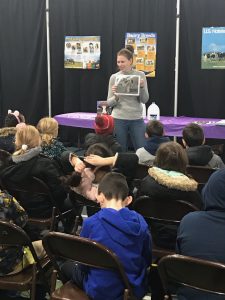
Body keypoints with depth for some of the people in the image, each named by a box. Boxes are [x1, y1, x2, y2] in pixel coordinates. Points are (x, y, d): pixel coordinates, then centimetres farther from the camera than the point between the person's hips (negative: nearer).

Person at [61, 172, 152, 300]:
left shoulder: (91, 223, -16)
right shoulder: (140, 221, -9)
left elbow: (83, 262, -3)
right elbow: (147, 260, 4)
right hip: (135, 290, 3)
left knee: (67, 266, 25)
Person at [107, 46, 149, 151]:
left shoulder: (140, 75, 1)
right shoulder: (114, 77, 1)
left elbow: (144, 100, -2)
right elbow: (109, 102, 3)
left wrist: (142, 87, -19)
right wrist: (116, 97, -18)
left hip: (136, 119, 0)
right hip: (118, 119, 0)